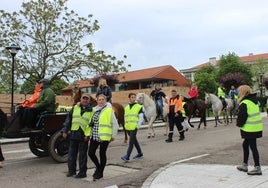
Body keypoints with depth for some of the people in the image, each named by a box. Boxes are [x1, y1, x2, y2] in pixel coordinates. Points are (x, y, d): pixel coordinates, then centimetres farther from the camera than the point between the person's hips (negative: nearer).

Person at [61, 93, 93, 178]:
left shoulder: (91, 111, 1)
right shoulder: (75, 108, 10)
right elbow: (68, 119, 10)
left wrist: (88, 135, -12)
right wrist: (65, 130, 3)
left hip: (83, 136, -3)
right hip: (73, 134, 4)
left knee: (82, 155, 4)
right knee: (71, 153, 11)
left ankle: (82, 172, 15)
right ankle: (71, 170, 25)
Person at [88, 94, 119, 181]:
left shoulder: (109, 110, -7)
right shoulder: (94, 110, 10)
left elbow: (115, 124, -5)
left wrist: (113, 135, -3)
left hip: (104, 136, -5)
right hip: (94, 135, 6)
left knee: (102, 154, 4)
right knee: (91, 153, 6)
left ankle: (100, 173, 21)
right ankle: (98, 167, 31)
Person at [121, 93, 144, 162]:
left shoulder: (139, 107, -2)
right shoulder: (126, 107, 13)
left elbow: (141, 118, -5)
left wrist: (138, 126, -13)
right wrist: (125, 125, 13)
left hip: (134, 127, -6)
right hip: (128, 127, 6)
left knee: (131, 142, -10)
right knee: (134, 140, 16)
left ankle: (127, 156, -11)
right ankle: (140, 153, 30)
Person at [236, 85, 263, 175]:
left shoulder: (244, 103, -18)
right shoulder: (254, 101, 11)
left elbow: (241, 117, -17)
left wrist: (239, 124, 2)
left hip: (250, 129, -9)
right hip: (256, 127, 9)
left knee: (253, 147, -2)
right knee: (245, 144, 19)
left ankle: (257, 168, 5)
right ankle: (244, 165, 28)